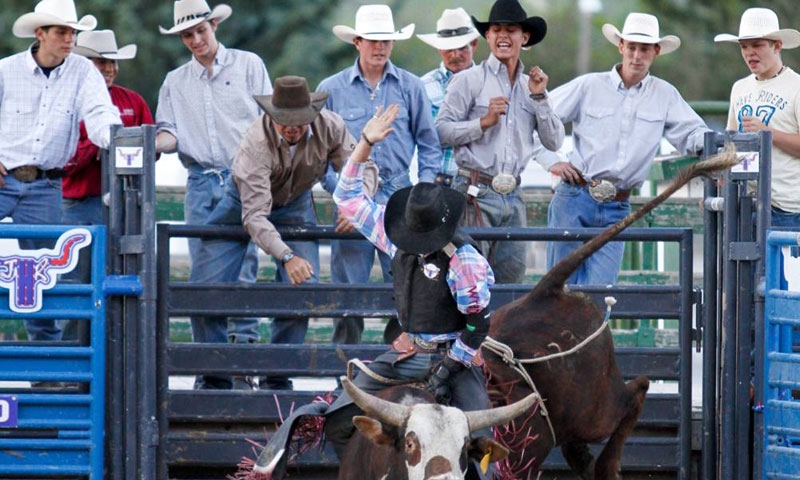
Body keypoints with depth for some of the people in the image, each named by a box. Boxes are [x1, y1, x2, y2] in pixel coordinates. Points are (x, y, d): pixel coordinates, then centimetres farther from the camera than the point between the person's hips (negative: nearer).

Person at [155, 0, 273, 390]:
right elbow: (169, 132, 11)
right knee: (204, 278, -2)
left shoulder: (248, 66, 10)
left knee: (241, 272, -11)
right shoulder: (175, 82, 19)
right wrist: (154, 144, -13)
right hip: (201, 185, 3)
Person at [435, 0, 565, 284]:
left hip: (512, 196, 6)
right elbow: (441, 130, -8)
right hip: (476, 193, -6)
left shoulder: (531, 86, 15)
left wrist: (539, 98, -1)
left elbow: (554, 142, 9)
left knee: (512, 276, 6)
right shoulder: (469, 81, -2)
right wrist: (484, 122, -17)